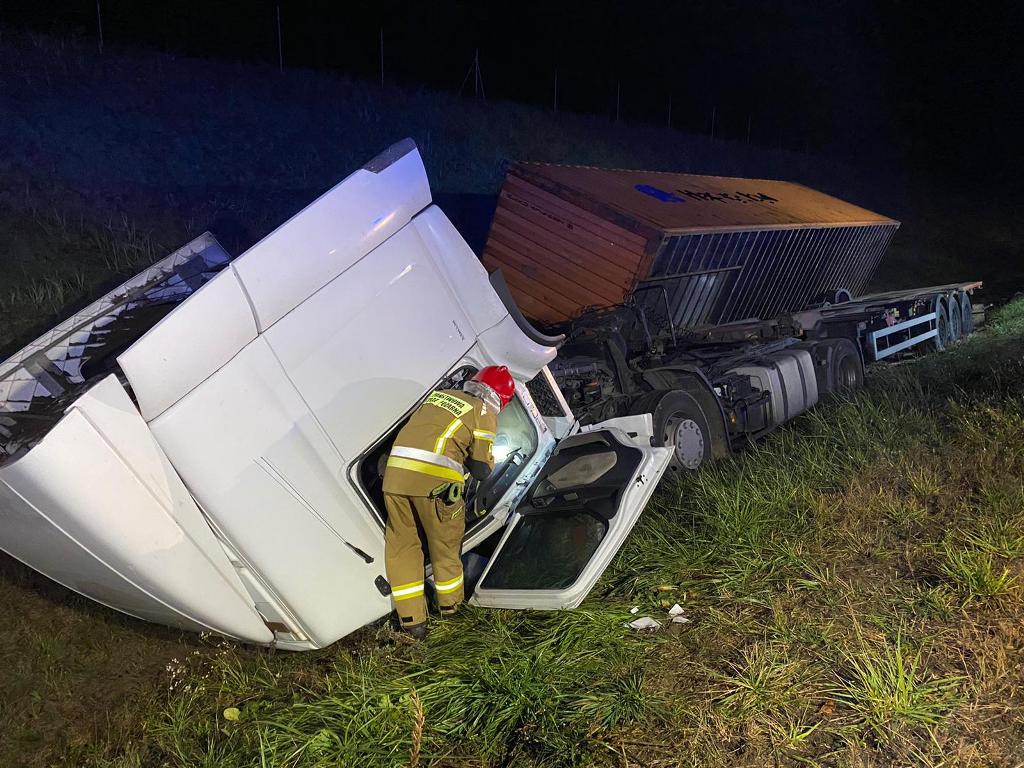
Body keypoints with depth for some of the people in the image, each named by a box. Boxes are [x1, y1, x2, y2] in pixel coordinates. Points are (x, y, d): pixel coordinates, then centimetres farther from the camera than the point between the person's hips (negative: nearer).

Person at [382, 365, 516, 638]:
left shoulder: (439, 394, 24)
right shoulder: (485, 412, 8)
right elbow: (481, 470, 6)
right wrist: (489, 461, 28)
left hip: (396, 471, 4)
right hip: (435, 479, -4)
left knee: (401, 544, 15)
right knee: (445, 542, 18)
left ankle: (411, 619, 20)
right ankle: (449, 604, 38)